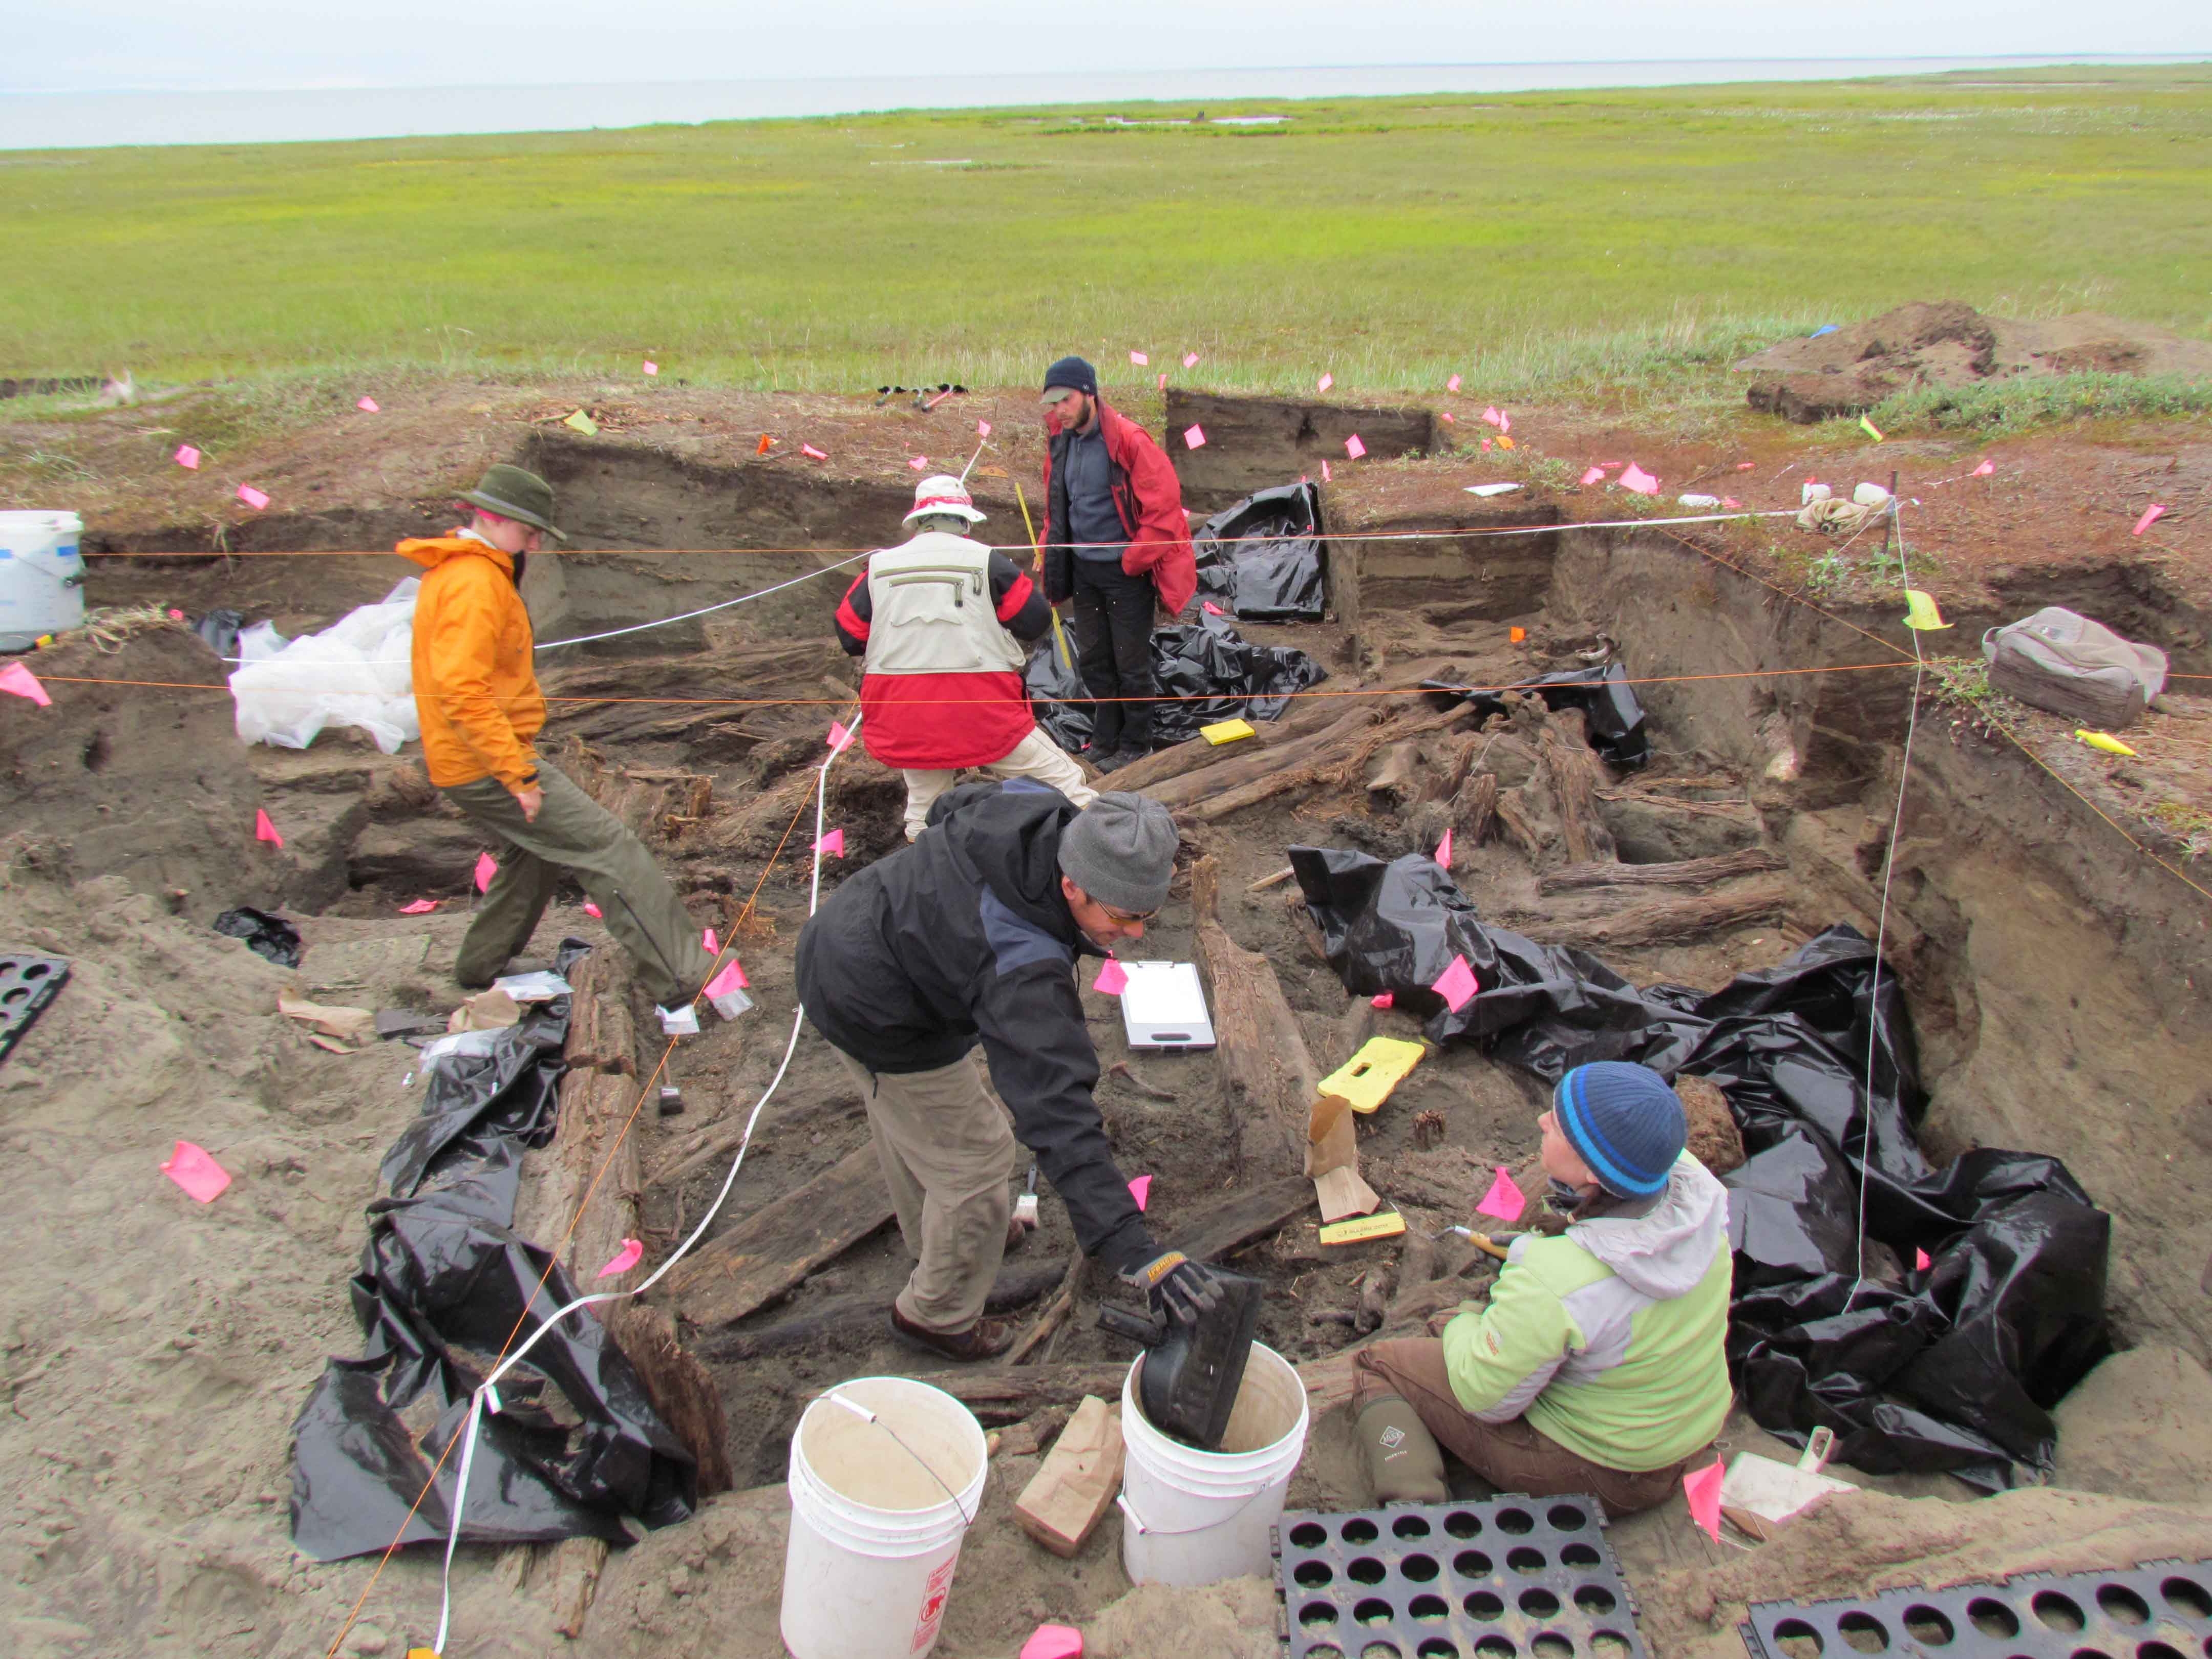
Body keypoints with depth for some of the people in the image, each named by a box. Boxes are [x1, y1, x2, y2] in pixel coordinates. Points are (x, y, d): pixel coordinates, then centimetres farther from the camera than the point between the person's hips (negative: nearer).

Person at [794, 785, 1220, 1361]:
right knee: (974, 1158, 6)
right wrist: (1134, 1250, -47)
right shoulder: (1023, 967, -39)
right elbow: (1055, 1110, -45)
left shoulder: (1033, 807, -17)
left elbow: (949, 809, 6)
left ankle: (930, 1236, 59)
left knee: (909, 1118, 31)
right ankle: (938, 1316, 30)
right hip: (878, 1020, -9)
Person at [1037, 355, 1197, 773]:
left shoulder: (1127, 440, -18)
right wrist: (1052, 549, 11)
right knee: (1094, 660, 15)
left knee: (1131, 662, 4)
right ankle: (1105, 739, 29)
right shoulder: (1060, 440, 4)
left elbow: (1164, 504, -18)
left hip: (1125, 570, -7)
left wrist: (1133, 561, -14)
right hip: (1083, 567, 7)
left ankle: (1136, 745, 18)